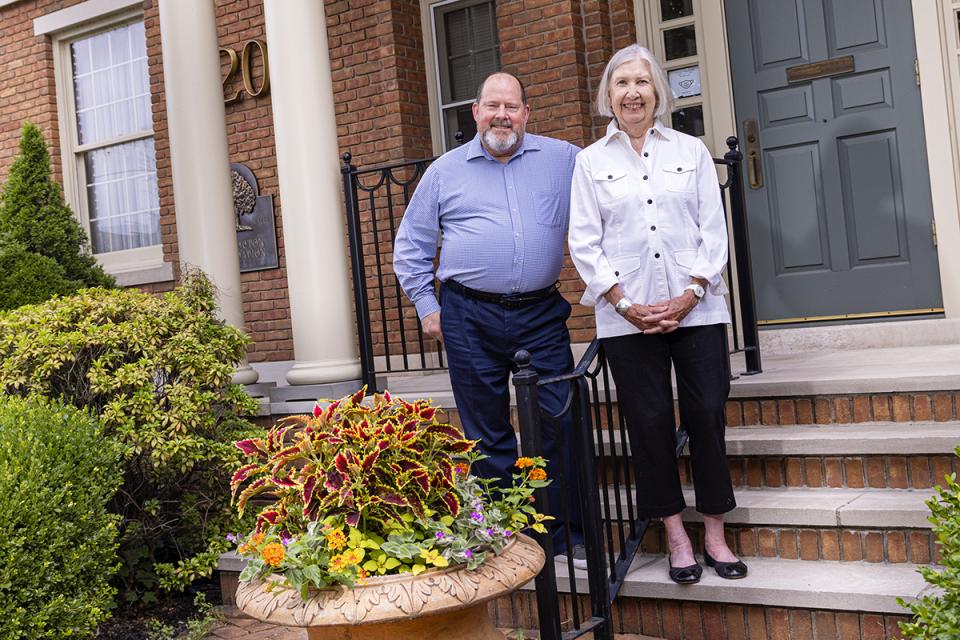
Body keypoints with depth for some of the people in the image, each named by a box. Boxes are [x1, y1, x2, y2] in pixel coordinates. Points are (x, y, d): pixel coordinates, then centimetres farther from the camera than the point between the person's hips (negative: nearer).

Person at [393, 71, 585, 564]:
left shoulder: (563, 160, 6)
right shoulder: (444, 171, 8)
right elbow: (411, 246, 13)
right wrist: (426, 306, 6)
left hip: (542, 315, 0)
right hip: (470, 319, 0)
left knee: (559, 425, 0)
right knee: (487, 432, 7)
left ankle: (571, 534, 13)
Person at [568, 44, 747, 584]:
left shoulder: (691, 151, 10)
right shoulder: (591, 161, 7)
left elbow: (714, 229, 5)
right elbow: (584, 242, 1)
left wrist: (692, 294, -7)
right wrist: (626, 304, -8)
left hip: (696, 309, 1)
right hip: (628, 316, 0)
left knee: (707, 415, 1)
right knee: (650, 422, 2)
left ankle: (716, 534, 15)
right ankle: (677, 537, 15)